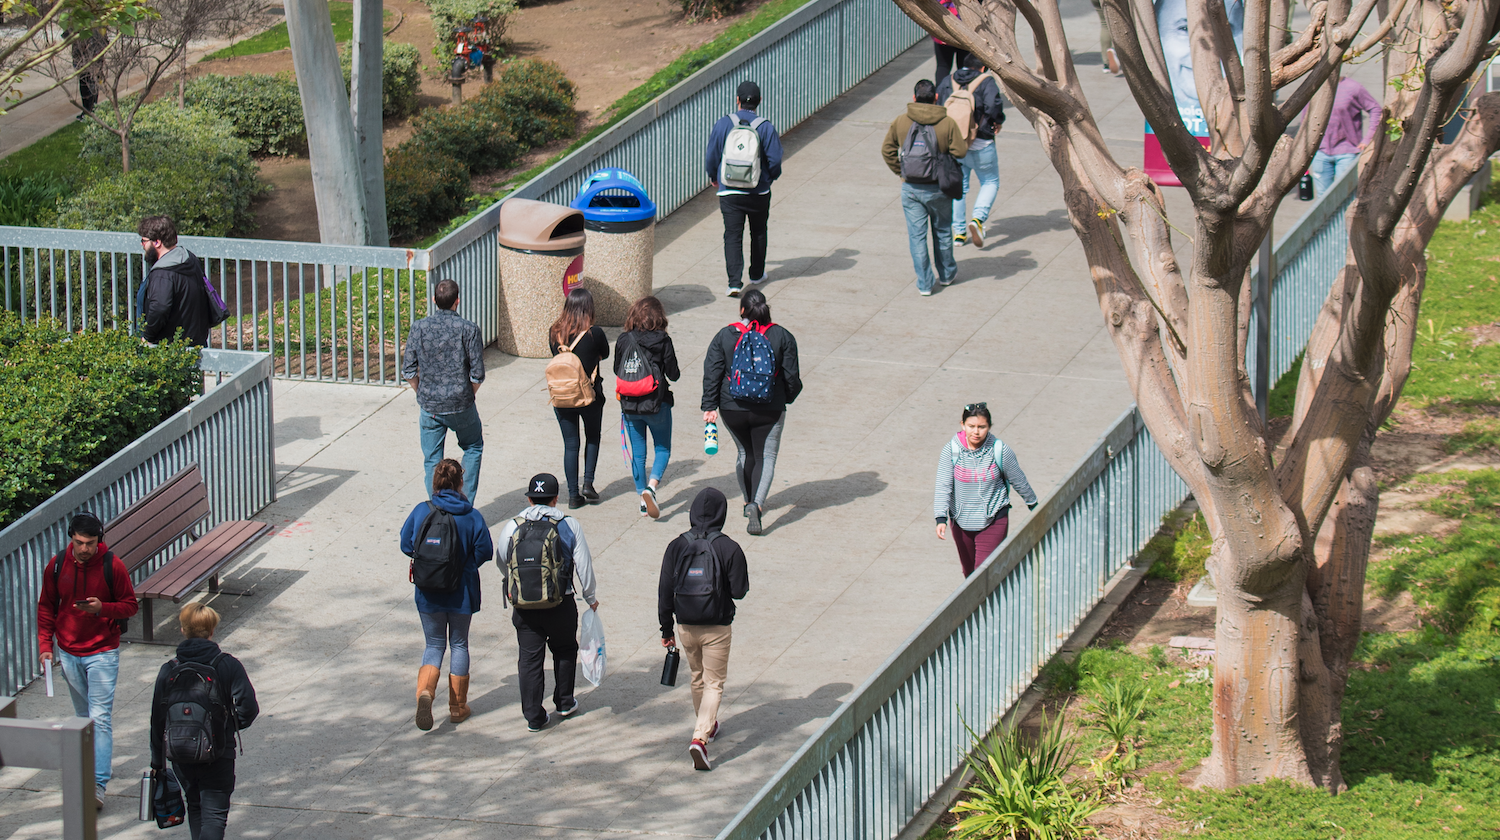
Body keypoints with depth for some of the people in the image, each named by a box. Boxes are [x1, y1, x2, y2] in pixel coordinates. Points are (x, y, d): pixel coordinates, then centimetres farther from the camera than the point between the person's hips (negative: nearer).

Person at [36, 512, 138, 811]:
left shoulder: (111, 565, -10)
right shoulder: (57, 565, -2)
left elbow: (130, 605, -2)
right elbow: (46, 607, 9)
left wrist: (102, 608, -21)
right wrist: (45, 644, 1)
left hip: (102, 652, -4)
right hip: (68, 653, 4)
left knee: (100, 718, -10)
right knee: (84, 716, 15)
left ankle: (98, 784, -14)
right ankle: (94, 765, 31)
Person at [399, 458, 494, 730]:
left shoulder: (422, 511, -8)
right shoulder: (471, 516, -11)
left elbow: (406, 545, -1)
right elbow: (485, 551, -7)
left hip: (428, 592, 0)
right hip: (461, 592, 0)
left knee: (434, 645, 13)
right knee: (459, 645, 17)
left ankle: (425, 692, -14)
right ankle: (458, 708, 24)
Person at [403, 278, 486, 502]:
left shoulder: (419, 328, -5)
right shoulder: (468, 329, -11)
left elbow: (408, 372, -3)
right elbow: (477, 375, -11)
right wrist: (468, 396, 8)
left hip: (429, 407, 1)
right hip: (461, 406, -1)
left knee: (432, 461, 12)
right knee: (473, 448, 23)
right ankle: (465, 503, 16)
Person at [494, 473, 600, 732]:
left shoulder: (512, 528, -2)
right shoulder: (569, 526, -5)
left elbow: (501, 563, 12)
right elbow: (584, 565, -2)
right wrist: (590, 597, 13)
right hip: (560, 604, 0)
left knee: (530, 658, 7)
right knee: (564, 650, 23)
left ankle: (534, 716, 7)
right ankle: (564, 702, 33)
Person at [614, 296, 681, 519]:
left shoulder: (623, 340, -4)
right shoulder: (663, 341, -11)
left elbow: (617, 371, 6)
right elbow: (674, 375, -8)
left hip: (630, 405, 2)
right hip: (657, 403, -2)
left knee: (638, 452, 12)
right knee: (663, 448, 13)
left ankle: (644, 500, 15)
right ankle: (651, 486, -12)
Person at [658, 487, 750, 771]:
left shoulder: (677, 546, -6)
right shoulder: (729, 549, -15)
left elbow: (665, 591, -2)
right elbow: (739, 591, -11)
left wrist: (666, 629, 8)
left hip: (686, 627, 3)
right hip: (717, 628, -3)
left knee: (698, 678, 25)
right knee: (714, 684, 5)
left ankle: (707, 726, 42)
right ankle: (700, 737, -13)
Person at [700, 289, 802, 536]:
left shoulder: (725, 336, -3)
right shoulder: (782, 336, -4)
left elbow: (712, 374, -5)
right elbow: (791, 376, 1)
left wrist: (710, 406, -1)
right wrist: (789, 396, 20)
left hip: (732, 410, 2)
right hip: (769, 410, -2)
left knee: (745, 454, 21)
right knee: (766, 457, 3)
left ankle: (750, 502, 35)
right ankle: (757, 504, -19)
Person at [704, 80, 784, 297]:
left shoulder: (723, 125, -8)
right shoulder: (766, 128, -9)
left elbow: (711, 157, -1)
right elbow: (775, 161, -9)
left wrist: (713, 178, 18)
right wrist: (771, 177, 13)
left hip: (729, 192, -1)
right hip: (759, 191, 1)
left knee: (733, 236, 0)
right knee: (758, 232, 22)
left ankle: (734, 282, -12)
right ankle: (757, 274, 35)